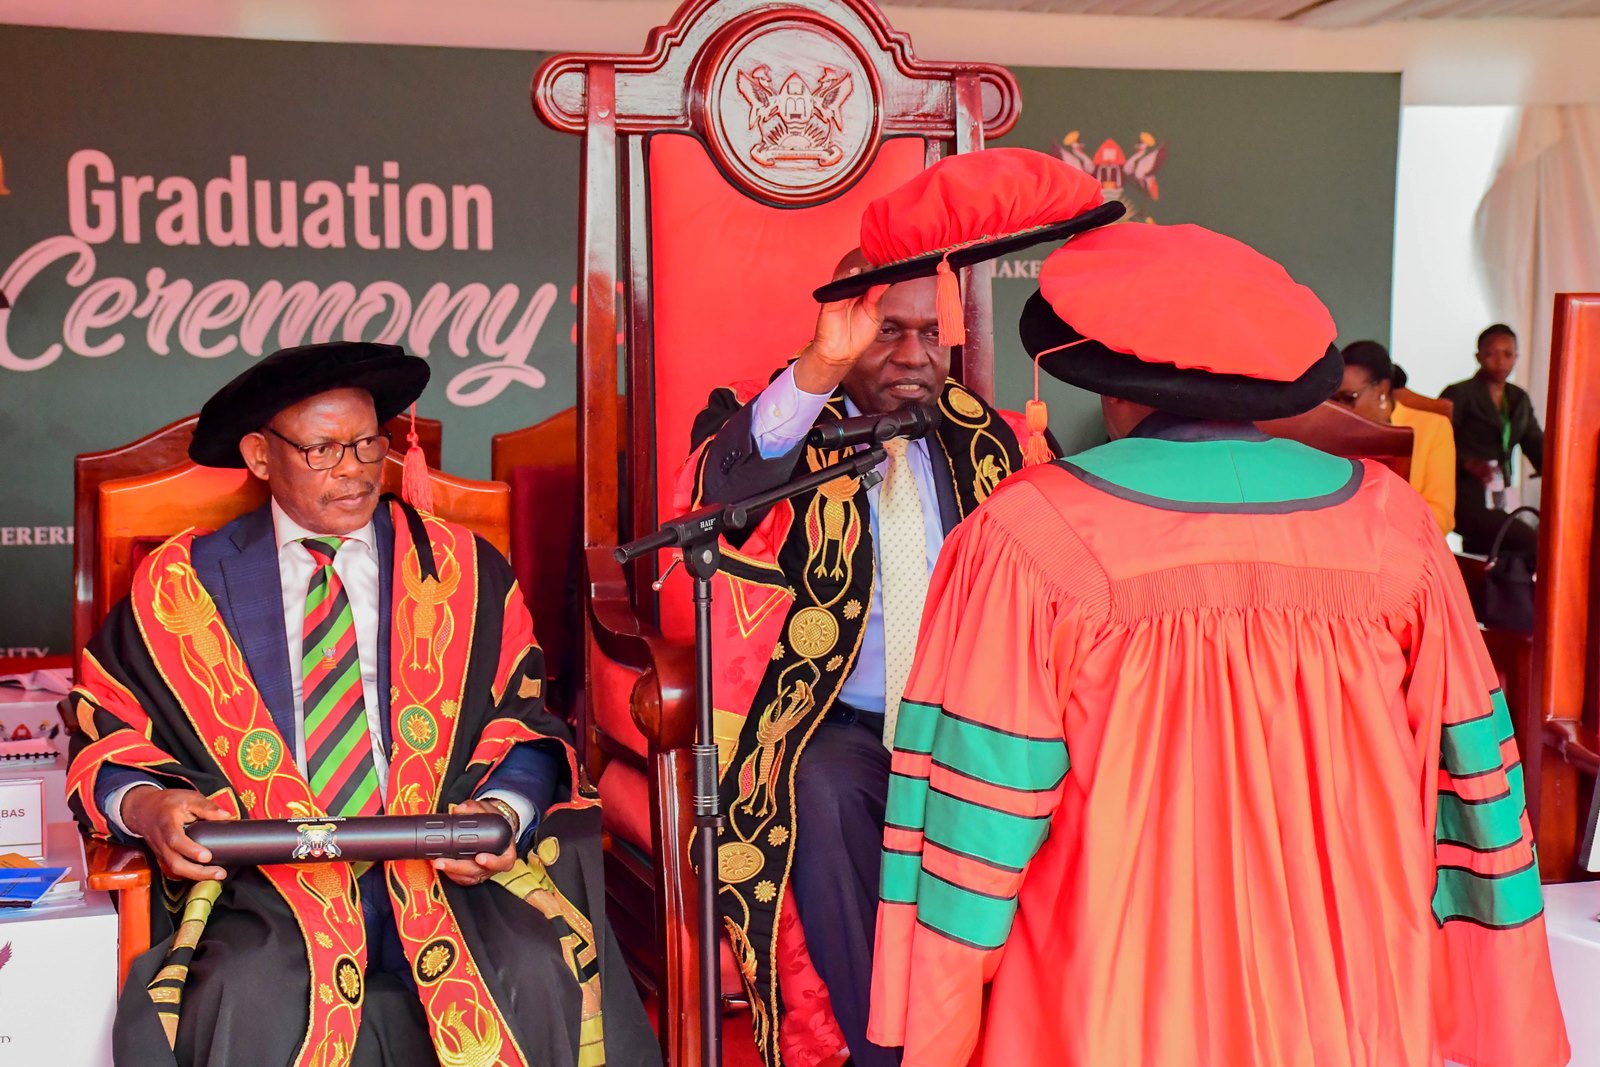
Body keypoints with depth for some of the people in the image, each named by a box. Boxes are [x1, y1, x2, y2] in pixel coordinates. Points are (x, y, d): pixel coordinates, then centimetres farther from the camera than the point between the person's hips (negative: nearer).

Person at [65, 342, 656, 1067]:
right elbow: (103, 728, 14)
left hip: (445, 873, 1)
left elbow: (526, 723, 10)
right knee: (247, 999, -32)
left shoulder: (462, 572, 12)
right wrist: (145, 806, -9)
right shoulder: (183, 585, 10)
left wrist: (502, 812, -11)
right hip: (268, 885, 0)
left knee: (543, 974, -26)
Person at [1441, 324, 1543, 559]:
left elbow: (1537, 447, 9)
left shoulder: (1519, 400, 16)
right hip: (1464, 500, -8)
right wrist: (1467, 463, -32)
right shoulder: (1459, 395, -4)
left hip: (1497, 501, 8)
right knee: (1535, 545, -20)